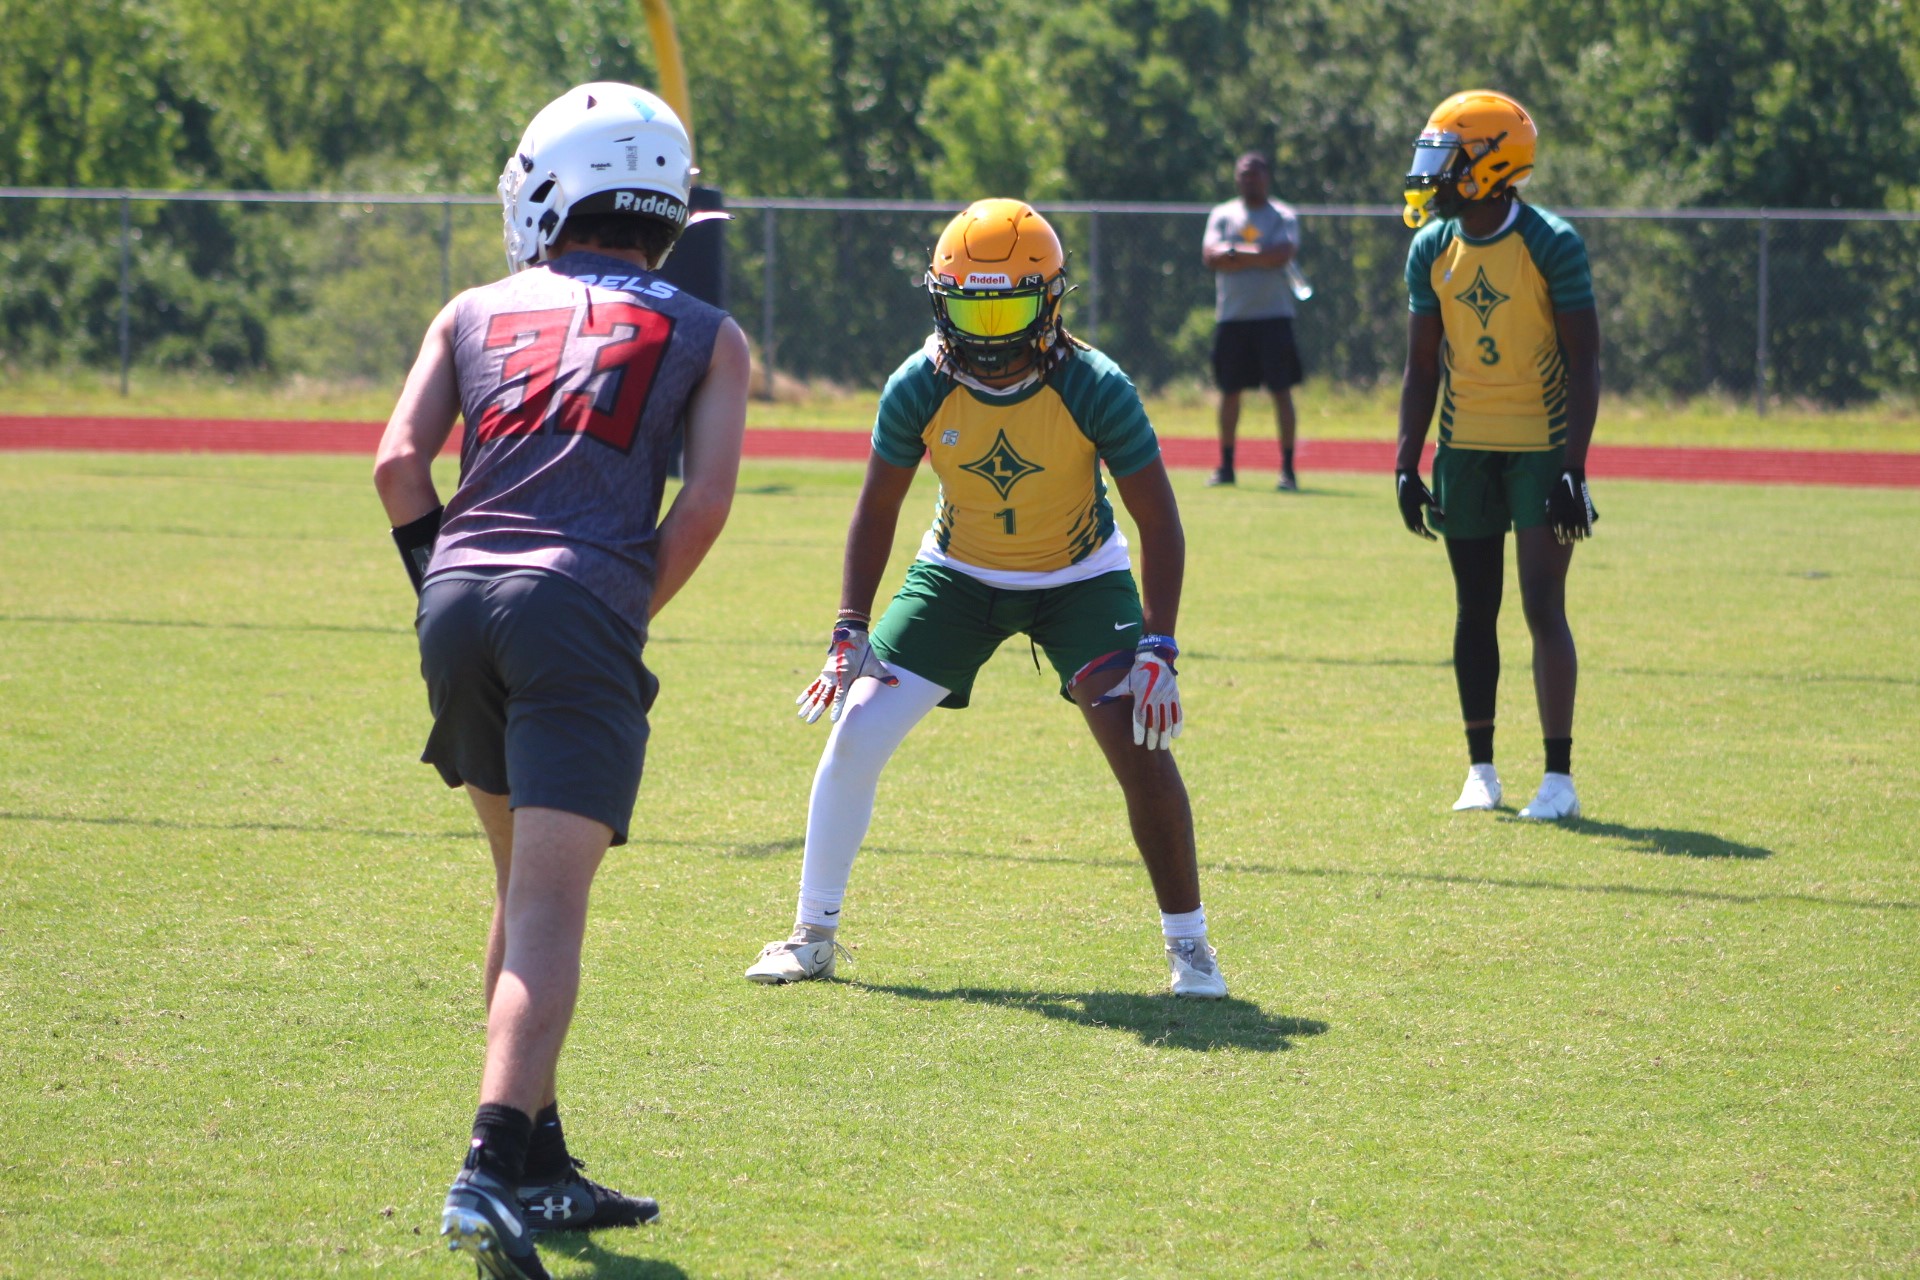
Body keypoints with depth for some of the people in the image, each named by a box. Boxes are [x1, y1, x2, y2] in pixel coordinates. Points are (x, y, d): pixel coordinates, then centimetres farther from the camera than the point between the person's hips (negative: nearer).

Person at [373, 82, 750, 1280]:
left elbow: (400, 462, 7)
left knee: (530, 884, 20)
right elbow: (706, 498, 0)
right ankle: (494, 1170, -25)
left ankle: (541, 1167, 24)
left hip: (459, 598, 3)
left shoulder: (477, 313, 18)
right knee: (548, 909, -9)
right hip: (582, 611, -3)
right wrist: (631, 617, 8)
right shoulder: (707, 337, 14)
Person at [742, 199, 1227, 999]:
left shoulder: (1094, 388, -27)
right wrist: (851, 634, -12)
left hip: (1080, 579, -2)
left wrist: (1156, 650, -25)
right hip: (960, 573, 2)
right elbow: (877, 511, -5)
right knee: (856, 733, -8)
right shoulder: (920, 387, -21)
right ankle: (813, 934, 9)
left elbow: (1160, 525, -18)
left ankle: (1188, 942, 1)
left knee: (1142, 749, -18)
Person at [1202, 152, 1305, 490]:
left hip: (1273, 315, -3)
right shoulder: (1222, 215, 11)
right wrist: (1259, 256, -10)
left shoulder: (1284, 217, 3)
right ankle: (1226, 466, 15)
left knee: (1282, 390, -6)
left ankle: (1287, 467, -5)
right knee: (1230, 390, 6)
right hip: (1231, 317, 3)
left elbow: (1282, 255, -15)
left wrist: (1234, 253, -10)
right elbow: (1210, 256, -5)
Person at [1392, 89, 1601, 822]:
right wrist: (1407, 463, 5)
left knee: (1543, 607, -10)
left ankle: (1559, 777, -5)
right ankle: (1481, 768, 18)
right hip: (1465, 451, 5)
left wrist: (1573, 466, -18)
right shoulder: (1432, 251, 4)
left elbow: (1584, 363, -12)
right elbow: (1422, 368, 10)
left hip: (1541, 450, -5)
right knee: (1475, 611, 9)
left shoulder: (1551, 245, -12)